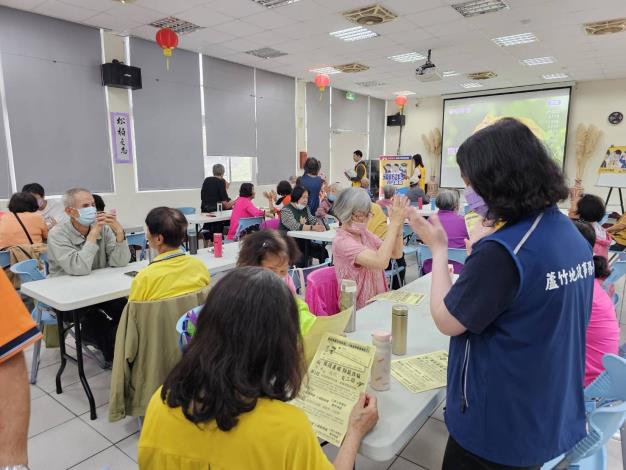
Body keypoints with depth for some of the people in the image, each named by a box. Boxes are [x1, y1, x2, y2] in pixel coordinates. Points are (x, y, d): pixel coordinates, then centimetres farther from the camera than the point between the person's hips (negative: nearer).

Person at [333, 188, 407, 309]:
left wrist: (398, 226, -12)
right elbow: (380, 262, -30)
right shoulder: (341, 242, -17)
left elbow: (396, 254, 3)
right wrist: (394, 223, -25)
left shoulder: (365, 233, 8)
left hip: (378, 301, 7)